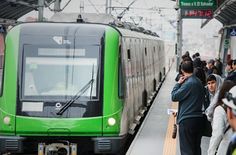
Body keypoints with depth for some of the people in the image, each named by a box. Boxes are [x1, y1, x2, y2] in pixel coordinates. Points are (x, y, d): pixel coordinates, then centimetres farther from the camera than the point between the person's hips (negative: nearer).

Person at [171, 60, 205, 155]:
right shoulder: (198, 82, 11)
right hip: (198, 118, 8)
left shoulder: (188, 83, -17)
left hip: (187, 120, -8)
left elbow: (174, 97, -15)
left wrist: (178, 83, -4)